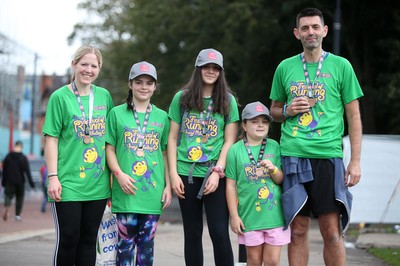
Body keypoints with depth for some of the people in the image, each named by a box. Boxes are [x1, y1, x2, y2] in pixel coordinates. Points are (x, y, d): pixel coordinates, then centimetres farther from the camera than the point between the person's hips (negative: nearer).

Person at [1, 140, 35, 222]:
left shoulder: (8, 157, 1)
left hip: (9, 181, 1)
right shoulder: (23, 158, -8)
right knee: (19, 198, 11)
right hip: (20, 181, -1)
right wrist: (31, 183, -6)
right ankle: (17, 215, 12)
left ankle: (6, 208, -29)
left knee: (8, 195, 2)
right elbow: (27, 171, -9)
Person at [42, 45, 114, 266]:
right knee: (68, 239, -4)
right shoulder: (60, 97, -3)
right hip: (68, 182, -4)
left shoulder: (104, 96, 9)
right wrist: (53, 177, -11)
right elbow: (51, 139, -5)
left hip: (98, 183, 4)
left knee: (89, 239, 8)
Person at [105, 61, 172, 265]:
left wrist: (168, 185, 6)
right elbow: (109, 149, 3)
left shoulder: (162, 117, 12)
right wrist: (119, 174, -12)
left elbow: (165, 154, 13)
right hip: (127, 190, -2)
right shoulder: (117, 113, 5)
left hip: (153, 190, 2)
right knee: (126, 240, -3)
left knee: (146, 241, 6)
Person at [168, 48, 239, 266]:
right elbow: (172, 138, 8)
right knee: (192, 233, 7)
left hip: (215, 174, -1)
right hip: (187, 174, 2)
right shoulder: (182, 98, 8)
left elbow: (230, 141, 2)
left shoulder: (227, 100, 5)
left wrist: (217, 172, -9)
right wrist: (173, 174, 0)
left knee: (219, 232, -8)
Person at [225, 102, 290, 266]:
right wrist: (234, 215, -2)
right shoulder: (235, 150, -1)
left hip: (274, 213, 1)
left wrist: (274, 170, -15)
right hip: (249, 215, -1)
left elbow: (282, 180, 6)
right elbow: (231, 185, 1)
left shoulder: (274, 147, 5)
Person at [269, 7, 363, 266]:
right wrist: (287, 111, -2)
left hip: (328, 155, -2)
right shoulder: (285, 67, 11)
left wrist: (355, 161, -3)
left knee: (332, 232, -4)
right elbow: (274, 110, 22)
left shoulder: (341, 66, 4)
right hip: (293, 155, 2)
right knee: (298, 230, 5)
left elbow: (354, 116, 4)